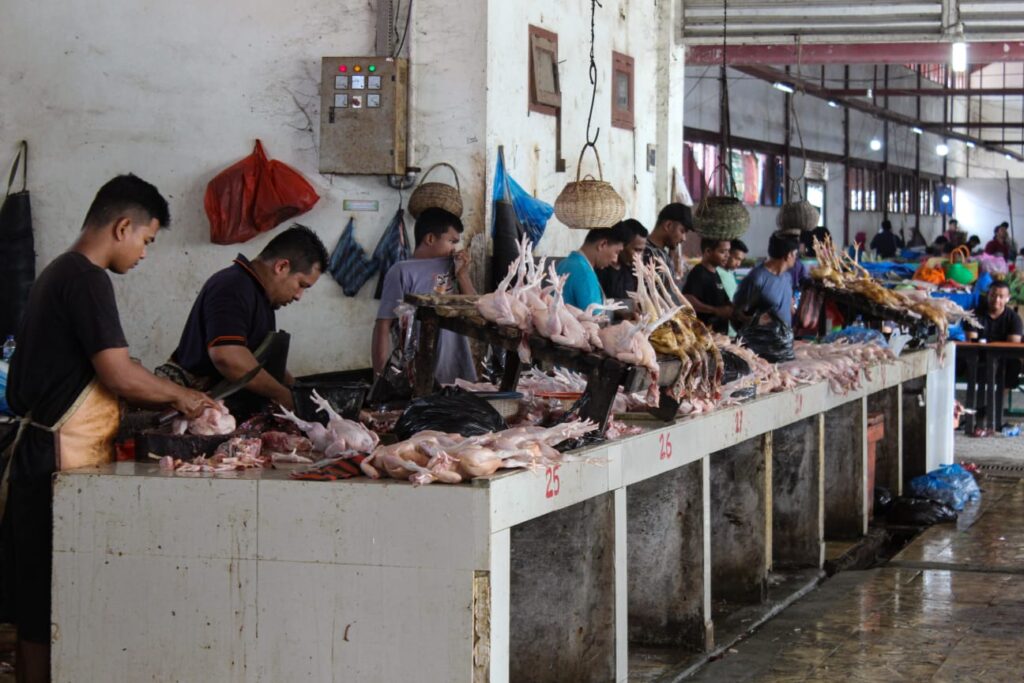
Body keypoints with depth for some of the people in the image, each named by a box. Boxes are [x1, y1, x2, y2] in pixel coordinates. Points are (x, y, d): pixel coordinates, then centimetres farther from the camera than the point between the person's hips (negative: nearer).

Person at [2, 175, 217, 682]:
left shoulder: (60, 273, 17)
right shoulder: (87, 279, -15)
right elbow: (118, 373, -20)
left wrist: (162, 402, 13)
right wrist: (179, 396, -4)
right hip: (63, 457, -10)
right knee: (49, 604, -5)